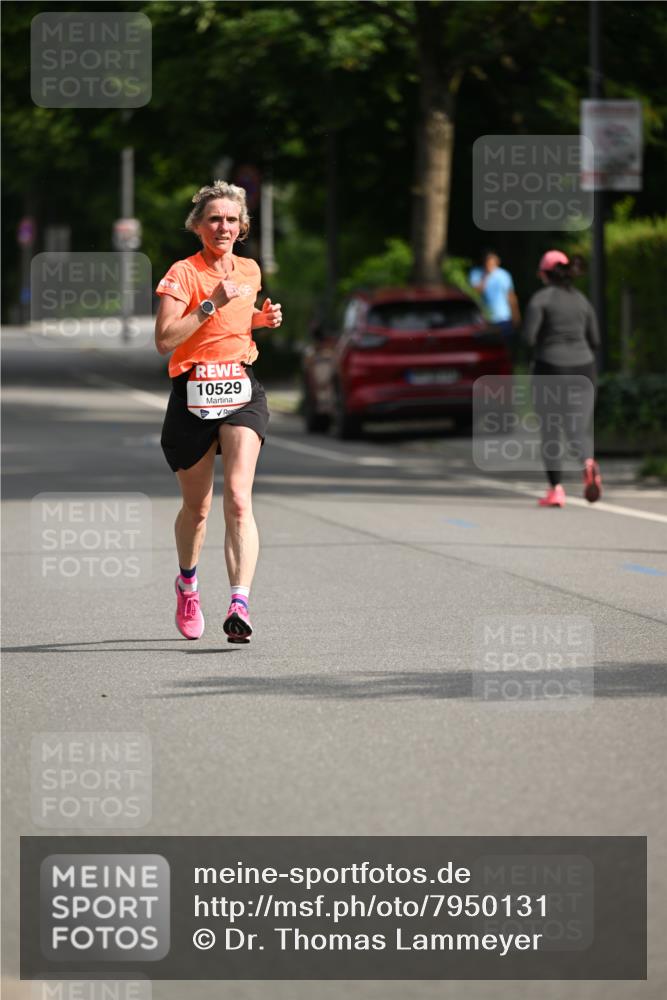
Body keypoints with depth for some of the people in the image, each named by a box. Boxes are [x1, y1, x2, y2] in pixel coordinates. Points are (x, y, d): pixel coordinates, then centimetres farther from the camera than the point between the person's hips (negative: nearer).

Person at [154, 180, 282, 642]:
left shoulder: (250, 271, 10)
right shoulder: (182, 273, -7)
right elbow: (164, 339, -17)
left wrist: (262, 319, 8)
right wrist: (212, 304, -22)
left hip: (242, 391, 2)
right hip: (193, 392, -2)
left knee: (238, 499, -16)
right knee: (197, 505, 11)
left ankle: (240, 604, -27)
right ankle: (187, 584, 41)